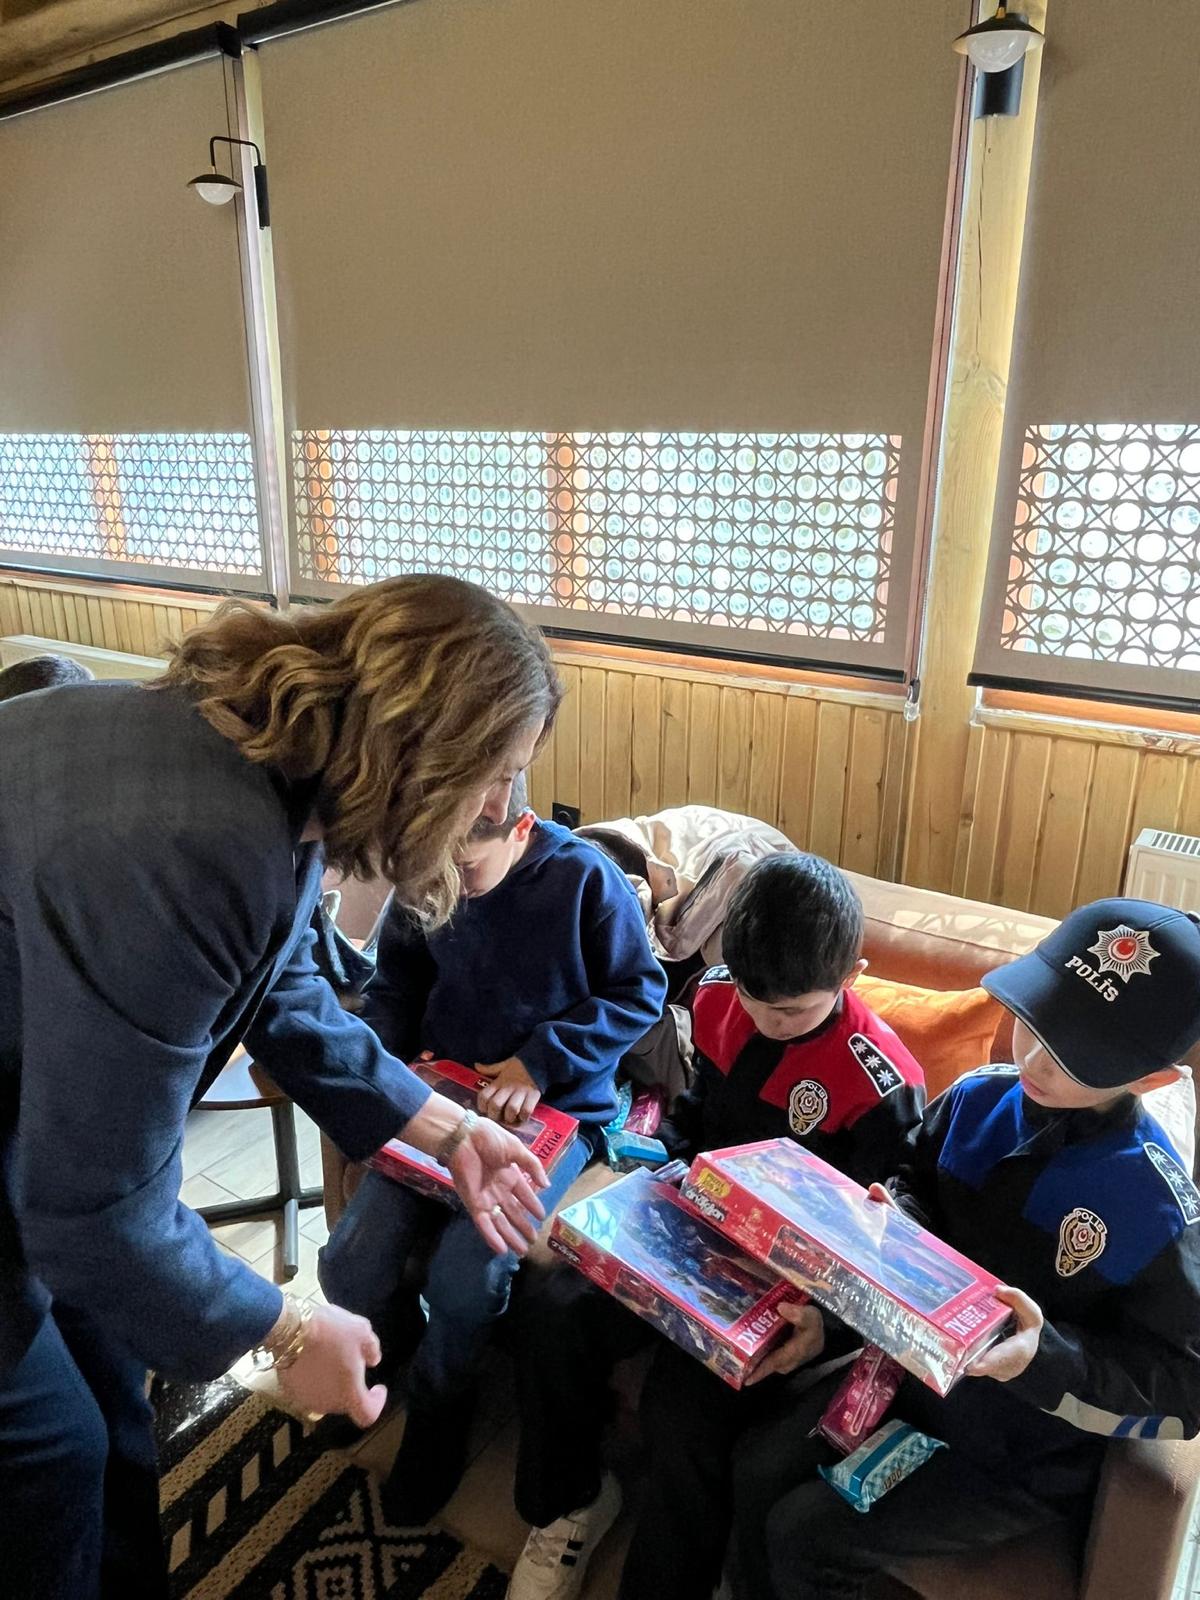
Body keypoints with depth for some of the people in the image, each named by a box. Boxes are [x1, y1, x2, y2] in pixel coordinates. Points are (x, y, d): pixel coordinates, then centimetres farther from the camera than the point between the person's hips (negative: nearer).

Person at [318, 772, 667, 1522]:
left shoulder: (585, 877, -14)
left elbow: (640, 991, -8)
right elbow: (395, 983, 12)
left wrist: (541, 1059, -18)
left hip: (557, 1107, -4)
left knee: (466, 1276, -22)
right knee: (351, 1268, -10)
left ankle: (438, 1408, 13)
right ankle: (399, 1356, 28)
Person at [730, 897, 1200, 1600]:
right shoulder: (979, 1099, -11)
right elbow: (917, 1186, 8)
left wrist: (1042, 1359, -33)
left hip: (1027, 1458, -5)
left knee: (805, 1537, -8)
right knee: (760, 1464, 0)